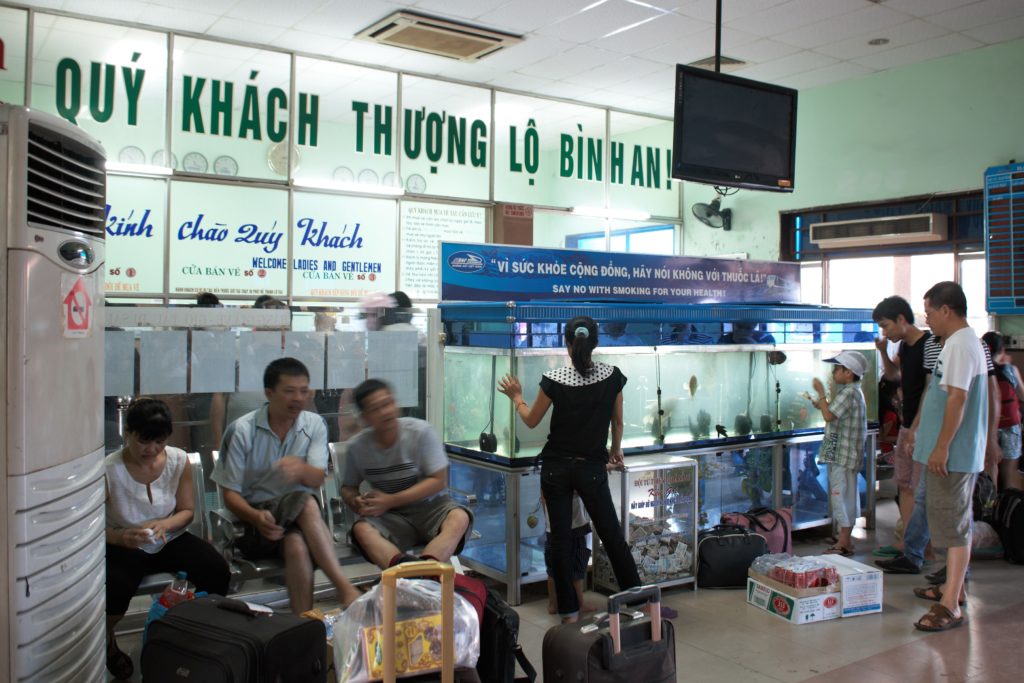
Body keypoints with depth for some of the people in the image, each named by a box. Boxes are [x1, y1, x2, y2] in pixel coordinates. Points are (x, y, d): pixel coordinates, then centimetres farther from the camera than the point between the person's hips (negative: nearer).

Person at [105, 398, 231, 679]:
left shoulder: (179, 460, -8)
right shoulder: (108, 469, -18)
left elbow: (187, 511, 2)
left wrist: (164, 524, -21)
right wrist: (121, 537, -35)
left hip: (169, 540, 3)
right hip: (124, 546, -3)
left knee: (217, 571, -21)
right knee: (114, 588, -34)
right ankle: (106, 642, 4)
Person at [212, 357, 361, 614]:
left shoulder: (314, 425, 5)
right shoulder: (242, 431, -3)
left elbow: (317, 479, -8)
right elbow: (230, 494, -3)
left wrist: (301, 469, -34)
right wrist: (256, 517, -25)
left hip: (298, 517, 2)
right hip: (255, 518, -2)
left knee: (297, 544, -36)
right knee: (306, 504, -35)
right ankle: (345, 590, -38)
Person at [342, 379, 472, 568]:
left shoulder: (421, 431, -11)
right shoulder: (357, 446, -3)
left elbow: (438, 481, -11)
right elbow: (348, 487, 13)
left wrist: (390, 501, -15)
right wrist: (356, 502, -12)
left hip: (430, 507, -1)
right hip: (391, 517, 2)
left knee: (459, 517, -34)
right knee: (361, 529, -30)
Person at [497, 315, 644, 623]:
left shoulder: (554, 379, -10)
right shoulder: (613, 376, -5)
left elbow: (531, 421, 2)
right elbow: (618, 421, 7)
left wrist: (516, 397, 20)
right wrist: (615, 450, 24)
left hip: (556, 468, -1)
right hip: (593, 468, 1)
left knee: (561, 539, 7)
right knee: (613, 537, 10)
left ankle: (569, 610, 13)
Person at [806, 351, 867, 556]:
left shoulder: (848, 393, -16)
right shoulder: (853, 391, 17)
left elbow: (829, 416, -23)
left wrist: (821, 393, -16)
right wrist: (821, 405, 9)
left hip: (842, 454, -11)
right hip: (841, 454, 11)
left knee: (841, 493, -7)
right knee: (843, 494, 15)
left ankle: (844, 543, -4)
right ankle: (845, 537, 23)